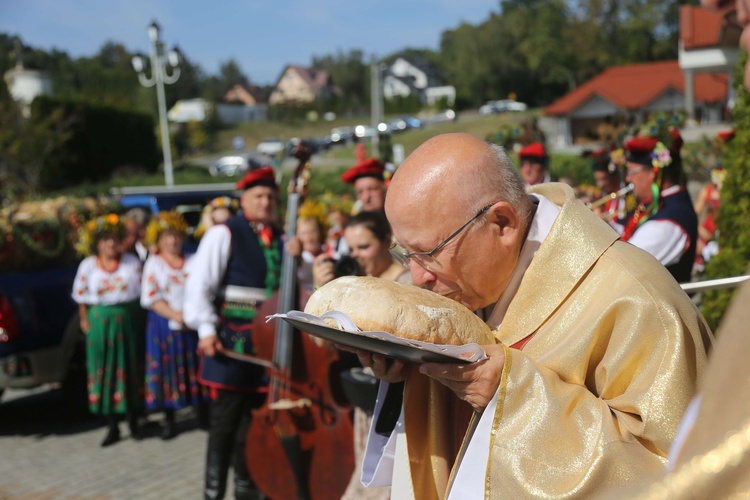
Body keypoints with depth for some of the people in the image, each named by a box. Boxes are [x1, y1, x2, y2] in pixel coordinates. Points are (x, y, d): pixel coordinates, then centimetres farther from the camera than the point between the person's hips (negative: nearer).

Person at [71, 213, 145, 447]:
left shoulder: (132, 262, -1)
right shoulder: (88, 265, 1)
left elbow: (142, 291, -1)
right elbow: (81, 296, 5)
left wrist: (140, 321, -7)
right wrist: (85, 320, -2)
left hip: (128, 320, 0)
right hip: (100, 321, 0)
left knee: (130, 369, 5)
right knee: (104, 371, 3)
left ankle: (133, 422, 20)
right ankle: (112, 427, 13)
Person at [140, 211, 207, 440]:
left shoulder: (191, 262, 8)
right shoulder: (153, 263, 2)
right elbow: (151, 298, -6)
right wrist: (175, 315, -16)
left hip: (192, 324, 2)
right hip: (164, 325, -1)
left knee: (195, 368, 5)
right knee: (167, 369, 1)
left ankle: (202, 413, 17)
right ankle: (169, 420, 11)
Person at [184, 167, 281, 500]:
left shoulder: (281, 239, 14)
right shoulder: (224, 234, -3)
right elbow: (199, 285, -9)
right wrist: (206, 328, -17)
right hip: (233, 338, -5)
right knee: (225, 419, 0)